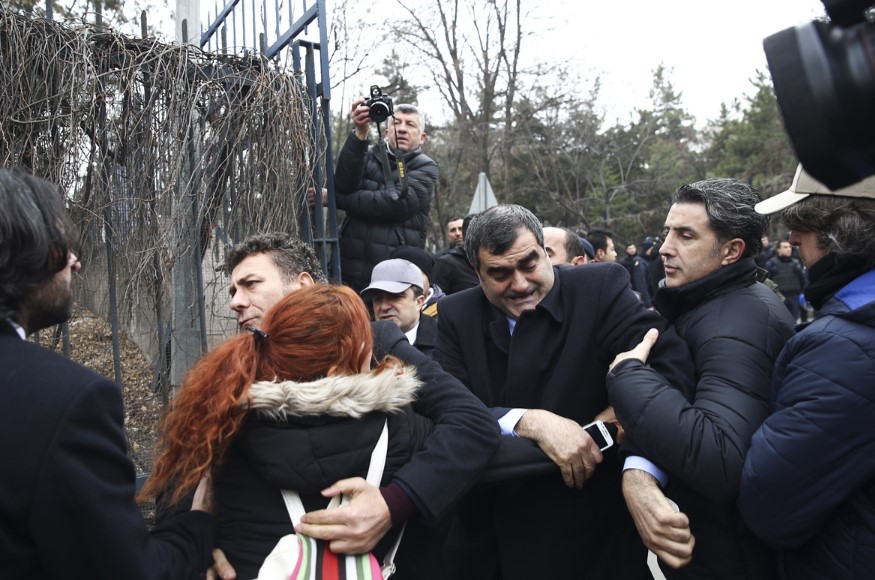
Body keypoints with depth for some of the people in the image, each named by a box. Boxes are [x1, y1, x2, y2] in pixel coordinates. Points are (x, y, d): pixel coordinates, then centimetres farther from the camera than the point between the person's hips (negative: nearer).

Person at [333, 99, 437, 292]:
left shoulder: (425, 168, 4)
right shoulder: (368, 156, 12)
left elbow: (396, 202, -13)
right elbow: (343, 186, -7)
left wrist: (333, 198, -7)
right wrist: (360, 133, -17)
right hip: (351, 269, 2)